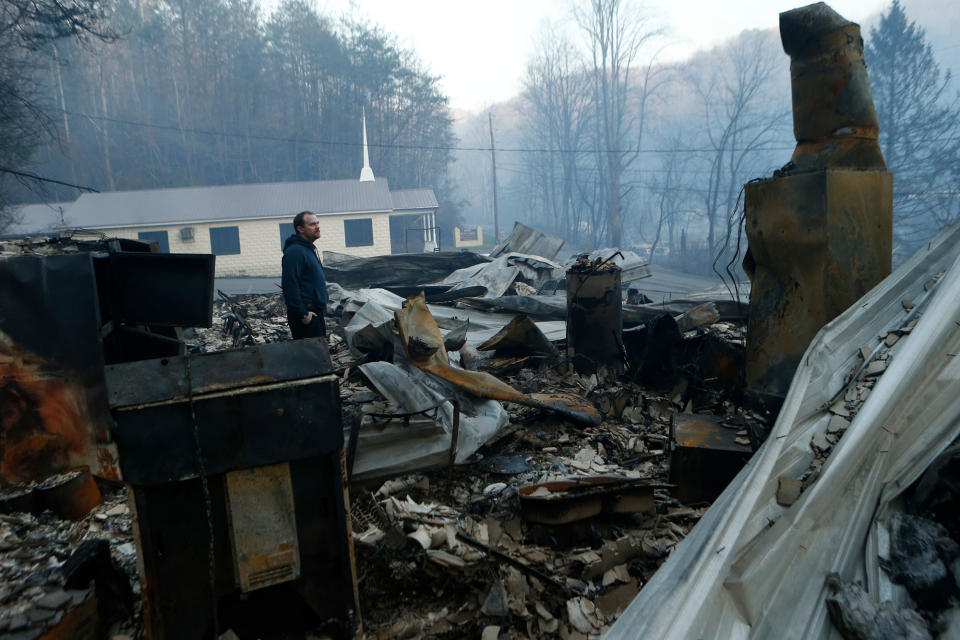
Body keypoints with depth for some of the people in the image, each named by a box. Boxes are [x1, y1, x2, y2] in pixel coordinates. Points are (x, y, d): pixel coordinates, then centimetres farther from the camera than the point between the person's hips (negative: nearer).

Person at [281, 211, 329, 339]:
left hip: (316, 313, 10)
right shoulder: (295, 251, -17)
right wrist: (303, 314, -23)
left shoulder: (310, 249, 16)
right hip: (306, 315, -10)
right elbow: (290, 286, -23)